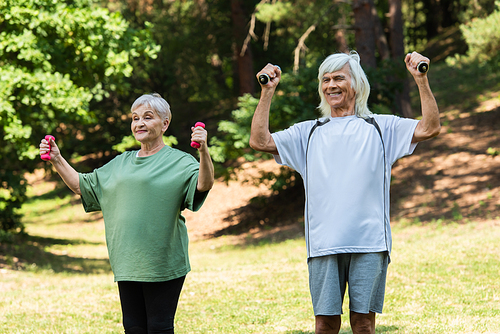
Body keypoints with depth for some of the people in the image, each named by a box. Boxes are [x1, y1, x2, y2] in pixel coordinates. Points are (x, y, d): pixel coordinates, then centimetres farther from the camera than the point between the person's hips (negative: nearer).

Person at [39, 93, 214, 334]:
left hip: (162, 264, -6)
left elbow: (204, 184, -21)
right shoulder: (121, 163, 17)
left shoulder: (178, 161, -2)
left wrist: (204, 152, -38)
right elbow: (82, 186, 24)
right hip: (128, 263, 6)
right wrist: (57, 160, 13)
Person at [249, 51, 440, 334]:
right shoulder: (308, 133, 19)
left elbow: (430, 128, 4)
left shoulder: (381, 128, 14)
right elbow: (260, 141, 10)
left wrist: (422, 80, -4)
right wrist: (267, 92, 7)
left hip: (369, 244, -1)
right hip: (324, 245, 1)